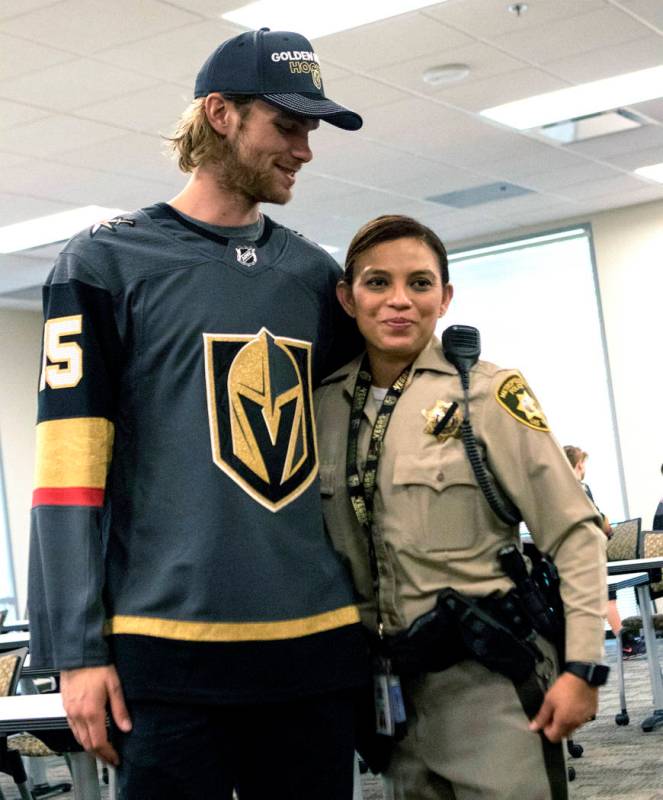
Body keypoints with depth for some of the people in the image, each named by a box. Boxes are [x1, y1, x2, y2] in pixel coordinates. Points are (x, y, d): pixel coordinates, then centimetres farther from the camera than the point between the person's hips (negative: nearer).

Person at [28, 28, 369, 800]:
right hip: (171, 647, -4)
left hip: (318, 641, 5)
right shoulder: (105, 264, 0)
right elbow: (69, 470, -5)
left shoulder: (314, 272, 14)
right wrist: (79, 648, -10)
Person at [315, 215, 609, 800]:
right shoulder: (327, 404, 5)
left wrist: (583, 668, -12)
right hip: (393, 684, 4)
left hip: (488, 678, -4)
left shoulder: (488, 393, -7)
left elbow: (576, 534, -7)